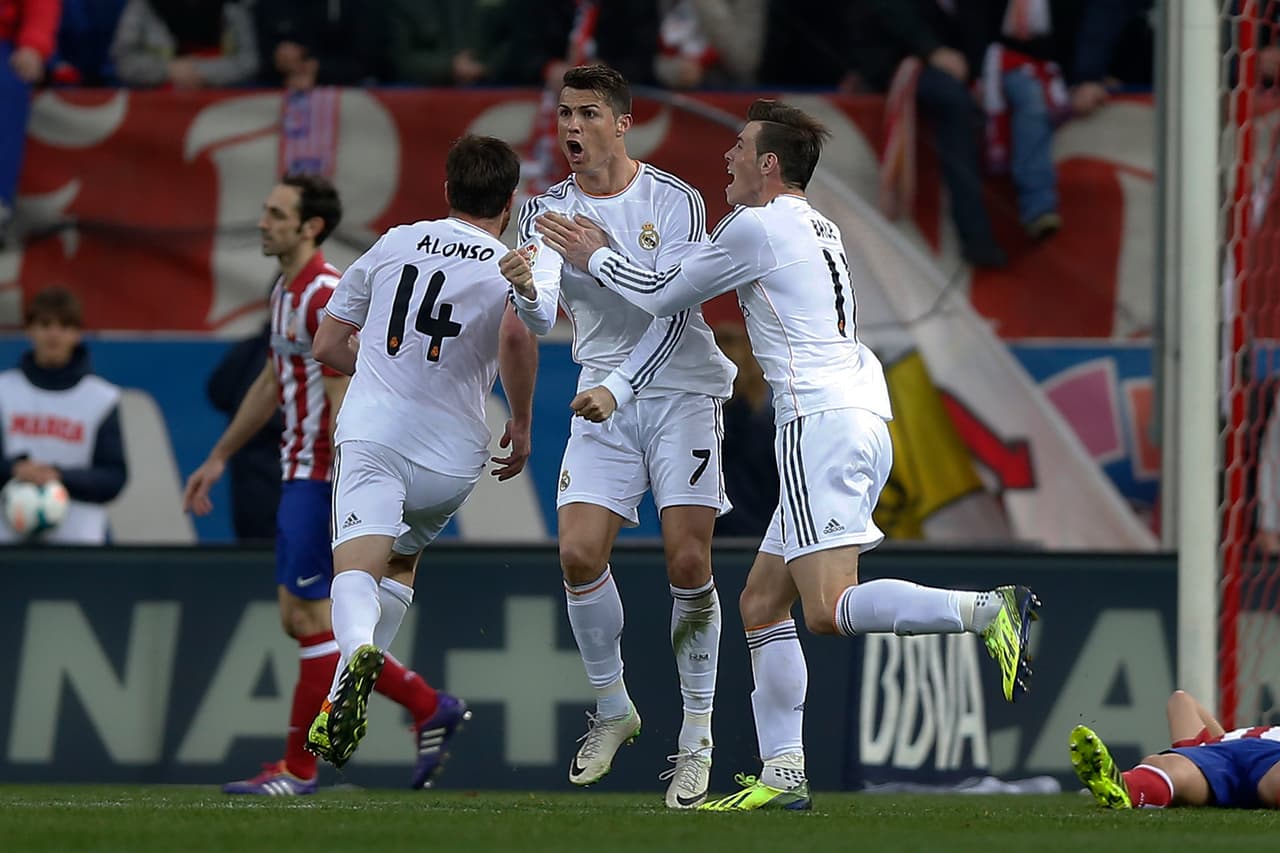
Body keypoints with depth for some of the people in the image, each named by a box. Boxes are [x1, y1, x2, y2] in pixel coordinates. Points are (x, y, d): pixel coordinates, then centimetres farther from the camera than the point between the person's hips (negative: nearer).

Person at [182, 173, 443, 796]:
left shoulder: (326, 297, -17)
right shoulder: (285, 290, 14)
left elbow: (344, 404, -21)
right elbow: (272, 383, 26)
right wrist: (220, 457, 29)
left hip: (323, 480, -10)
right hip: (299, 475, 10)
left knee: (310, 618, -5)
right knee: (301, 620, 11)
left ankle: (298, 768, 2)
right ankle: (425, 707, 17)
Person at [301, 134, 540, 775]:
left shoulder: (394, 243, 13)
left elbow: (327, 345, 17)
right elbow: (516, 334, -20)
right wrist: (522, 422, -5)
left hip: (370, 433, 0)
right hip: (452, 454, 0)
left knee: (358, 568, -15)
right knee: (400, 560, 24)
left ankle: (357, 651, -49)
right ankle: (342, 705, 12)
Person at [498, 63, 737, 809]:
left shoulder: (675, 201, -8)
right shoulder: (548, 210, 1)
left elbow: (672, 311, -14)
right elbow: (540, 309, -15)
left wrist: (619, 385, -26)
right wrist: (527, 288, -39)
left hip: (681, 390, -3)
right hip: (605, 398, 3)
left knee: (689, 562, -11)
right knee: (580, 554, -9)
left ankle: (698, 739, 0)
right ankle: (613, 710, 13)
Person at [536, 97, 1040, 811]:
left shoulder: (757, 226, -4)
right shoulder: (817, 228, 22)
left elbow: (662, 297, 6)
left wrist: (595, 257, 22)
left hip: (823, 424, -10)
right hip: (863, 418, 10)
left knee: (831, 607, -19)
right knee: (762, 603, 12)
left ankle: (989, 609, -33)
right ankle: (784, 774, 7)